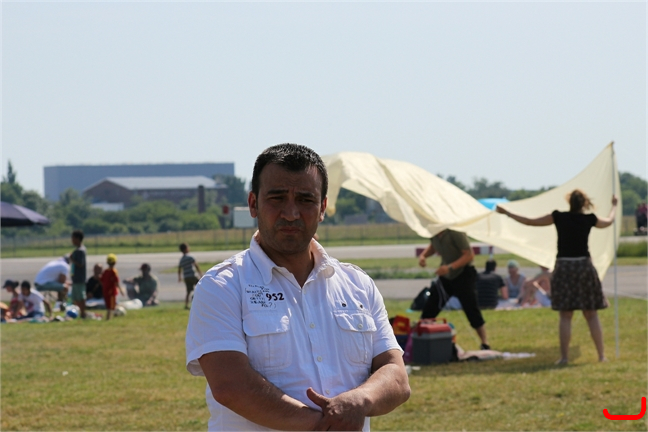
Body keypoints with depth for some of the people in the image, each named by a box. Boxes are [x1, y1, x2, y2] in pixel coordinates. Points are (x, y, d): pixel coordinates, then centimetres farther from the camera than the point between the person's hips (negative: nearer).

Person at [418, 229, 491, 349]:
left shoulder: (455, 233, -26)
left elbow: (469, 255, -25)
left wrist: (450, 267, -33)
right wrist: (423, 255, -3)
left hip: (463, 275, -7)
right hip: (446, 276, 7)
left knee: (471, 309, -12)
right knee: (429, 308, 5)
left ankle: (485, 344, -4)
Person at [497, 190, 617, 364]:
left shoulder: (559, 217, -5)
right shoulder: (589, 219, -2)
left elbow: (530, 222, 2)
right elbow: (608, 222, 21)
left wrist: (507, 213, 14)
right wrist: (614, 206, 41)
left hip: (564, 267, -1)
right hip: (584, 266, 1)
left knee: (565, 316, 2)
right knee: (591, 314, 7)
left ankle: (564, 356, -2)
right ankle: (601, 355, 8)